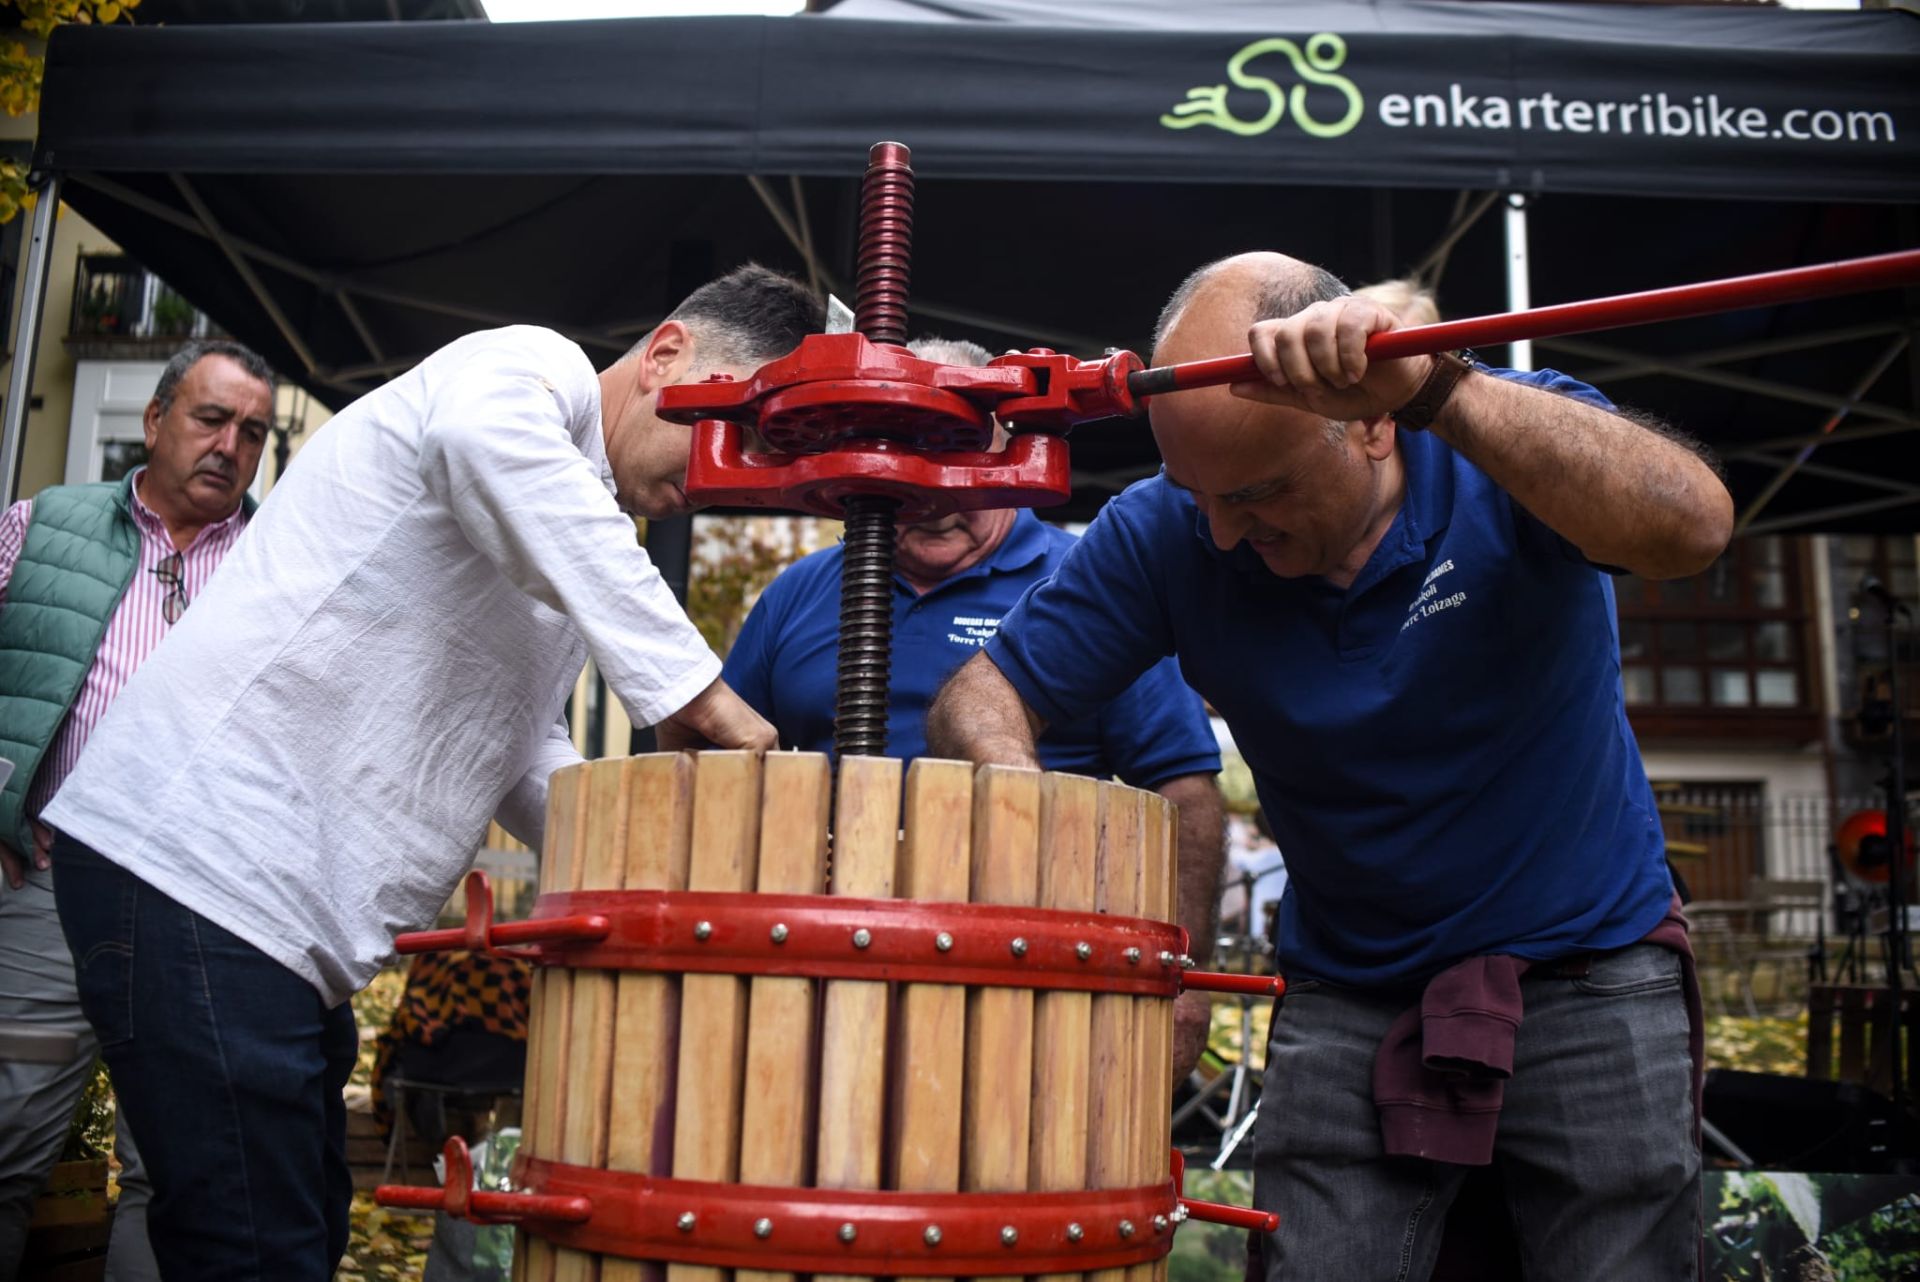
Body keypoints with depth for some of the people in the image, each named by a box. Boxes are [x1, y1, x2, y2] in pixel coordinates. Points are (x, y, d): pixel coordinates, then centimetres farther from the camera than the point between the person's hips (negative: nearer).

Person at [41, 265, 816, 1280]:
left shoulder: (587, 531, 20)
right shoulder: (532, 367, -8)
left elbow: (520, 759, 21)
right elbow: (479, 436, -35)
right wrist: (695, 691, -34)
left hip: (288, 915, 10)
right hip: (198, 861, -10)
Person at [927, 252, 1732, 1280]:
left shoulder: (1512, 439, -17)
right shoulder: (1165, 532, -11)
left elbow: (1691, 526, -36)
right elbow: (981, 693, -7)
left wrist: (1433, 384, -47)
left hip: (1587, 973, -1)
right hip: (1346, 999, 2)